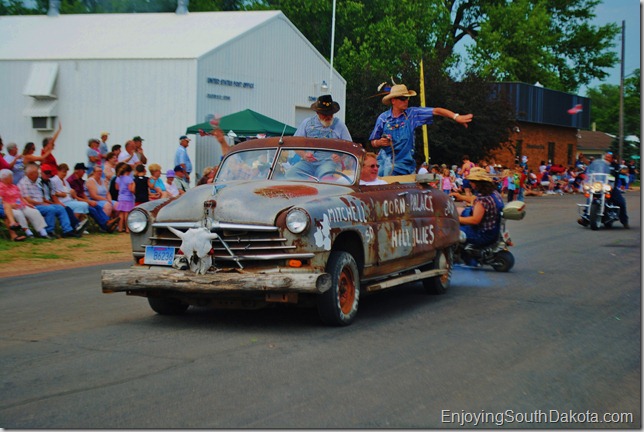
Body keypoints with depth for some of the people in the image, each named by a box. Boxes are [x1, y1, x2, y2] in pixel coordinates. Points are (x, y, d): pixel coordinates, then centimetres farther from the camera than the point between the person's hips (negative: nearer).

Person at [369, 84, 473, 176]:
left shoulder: (412, 114, 1)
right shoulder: (383, 118, 0)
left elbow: (435, 111, -7)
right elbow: (373, 143, 7)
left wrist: (456, 117, -18)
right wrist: (379, 142, -16)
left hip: (406, 163, 1)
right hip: (386, 161, -1)